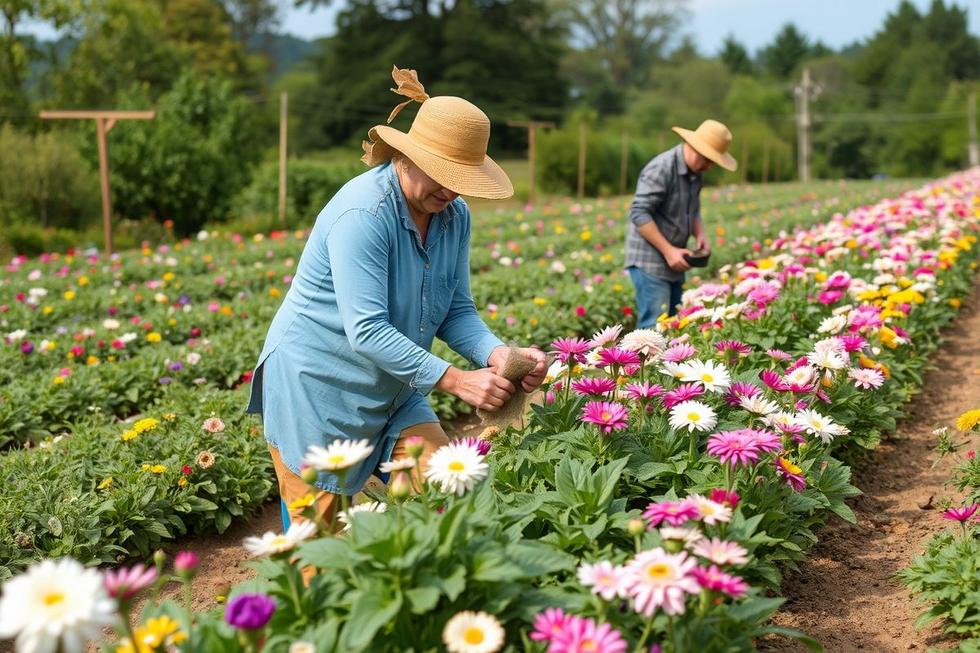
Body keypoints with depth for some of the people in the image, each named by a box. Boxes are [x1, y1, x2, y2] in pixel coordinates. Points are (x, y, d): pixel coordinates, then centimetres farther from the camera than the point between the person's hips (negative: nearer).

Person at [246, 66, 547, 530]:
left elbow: (456, 311, 1)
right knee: (321, 541, 2)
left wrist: (498, 356, -19)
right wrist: (455, 380, -32)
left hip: (392, 392, 7)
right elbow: (366, 331, -31)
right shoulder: (363, 213, -26)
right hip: (317, 388, -7)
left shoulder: (454, 215, -2)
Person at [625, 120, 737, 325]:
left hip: (674, 263, 9)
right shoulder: (661, 169, -17)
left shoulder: (695, 173, 12)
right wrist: (668, 250, -21)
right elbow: (639, 214, -21)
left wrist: (700, 234, 2)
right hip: (650, 262, -9)